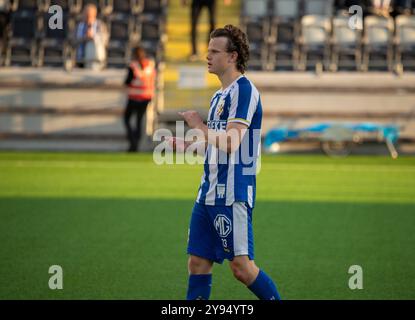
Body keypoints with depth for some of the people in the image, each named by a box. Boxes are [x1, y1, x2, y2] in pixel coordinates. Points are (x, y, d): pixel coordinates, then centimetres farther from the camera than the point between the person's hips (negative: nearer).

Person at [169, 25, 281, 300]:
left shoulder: (244, 90, -12)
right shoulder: (220, 96, 18)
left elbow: (231, 144, -20)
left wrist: (199, 126, -7)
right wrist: (184, 145, 15)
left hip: (232, 194, -9)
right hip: (209, 193, 9)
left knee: (242, 266, -9)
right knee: (198, 262, 7)